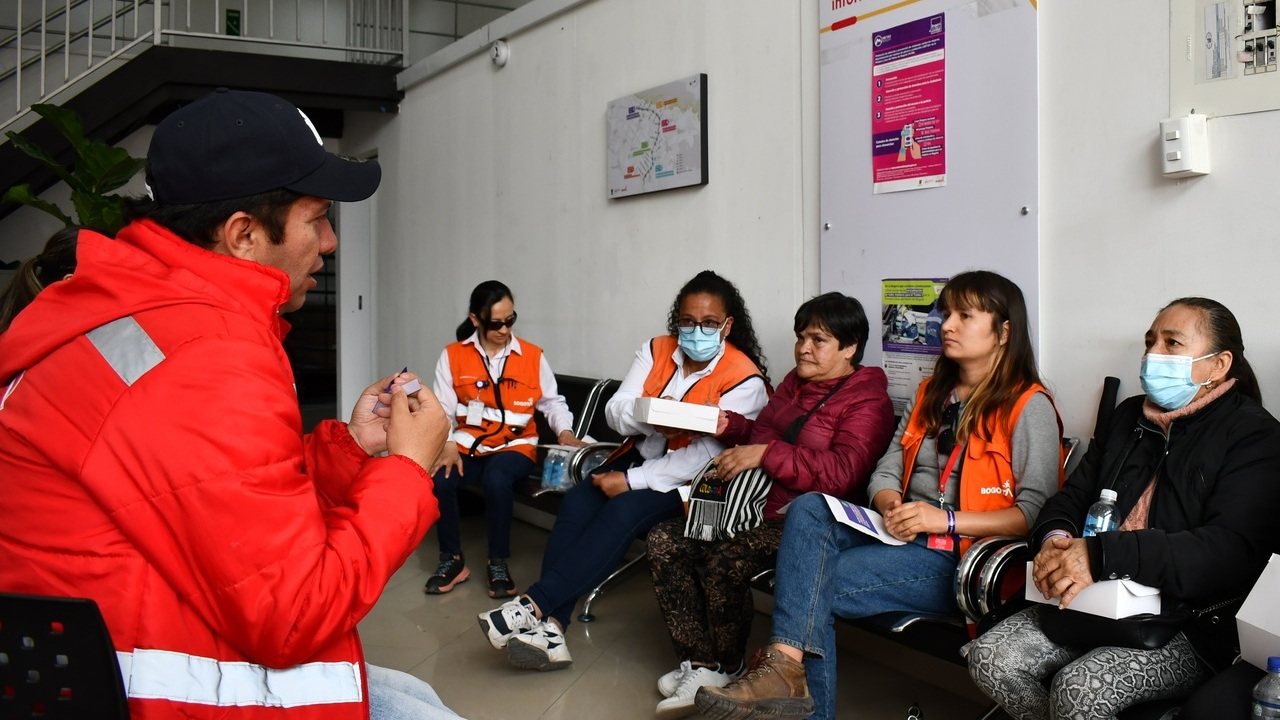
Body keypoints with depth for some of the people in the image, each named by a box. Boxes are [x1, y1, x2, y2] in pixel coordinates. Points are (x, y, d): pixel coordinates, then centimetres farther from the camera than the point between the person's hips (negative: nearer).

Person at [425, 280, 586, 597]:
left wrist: (565, 432, -9)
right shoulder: (453, 356, 3)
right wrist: (448, 446, -17)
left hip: (515, 446, -1)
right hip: (468, 446, 1)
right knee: (438, 478, -30)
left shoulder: (533, 356, 4)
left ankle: (498, 563, -15)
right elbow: (443, 409, -1)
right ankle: (452, 559, -7)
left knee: (496, 478, -36)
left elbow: (552, 402, 9)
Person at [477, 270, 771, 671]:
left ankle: (535, 604, -30)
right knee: (576, 502, -23)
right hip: (640, 455, 5)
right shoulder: (656, 351, 5)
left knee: (624, 511, -31)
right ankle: (548, 625, -30)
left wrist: (632, 482, -21)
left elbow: (706, 458, -19)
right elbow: (616, 411, -3)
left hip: (689, 482, -5)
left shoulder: (744, 379, -12)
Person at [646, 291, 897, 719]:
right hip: (756, 506, 9)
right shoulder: (794, 383, 17)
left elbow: (842, 474, -22)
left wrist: (765, 455, -26)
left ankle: (726, 668, -5)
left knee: (724, 559, -31)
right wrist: (728, 426, 9)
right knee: (665, 539, -9)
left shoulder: (868, 402, -8)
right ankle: (698, 663, -5)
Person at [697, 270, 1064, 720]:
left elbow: (1037, 511, -11)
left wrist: (946, 519, -20)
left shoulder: (1029, 406, -3)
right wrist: (891, 505, -10)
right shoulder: (930, 394, 19)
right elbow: (886, 472, 13)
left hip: (959, 560, -6)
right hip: (901, 536, 6)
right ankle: (786, 667, -33)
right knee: (809, 509, -23)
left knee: (813, 584, -24)